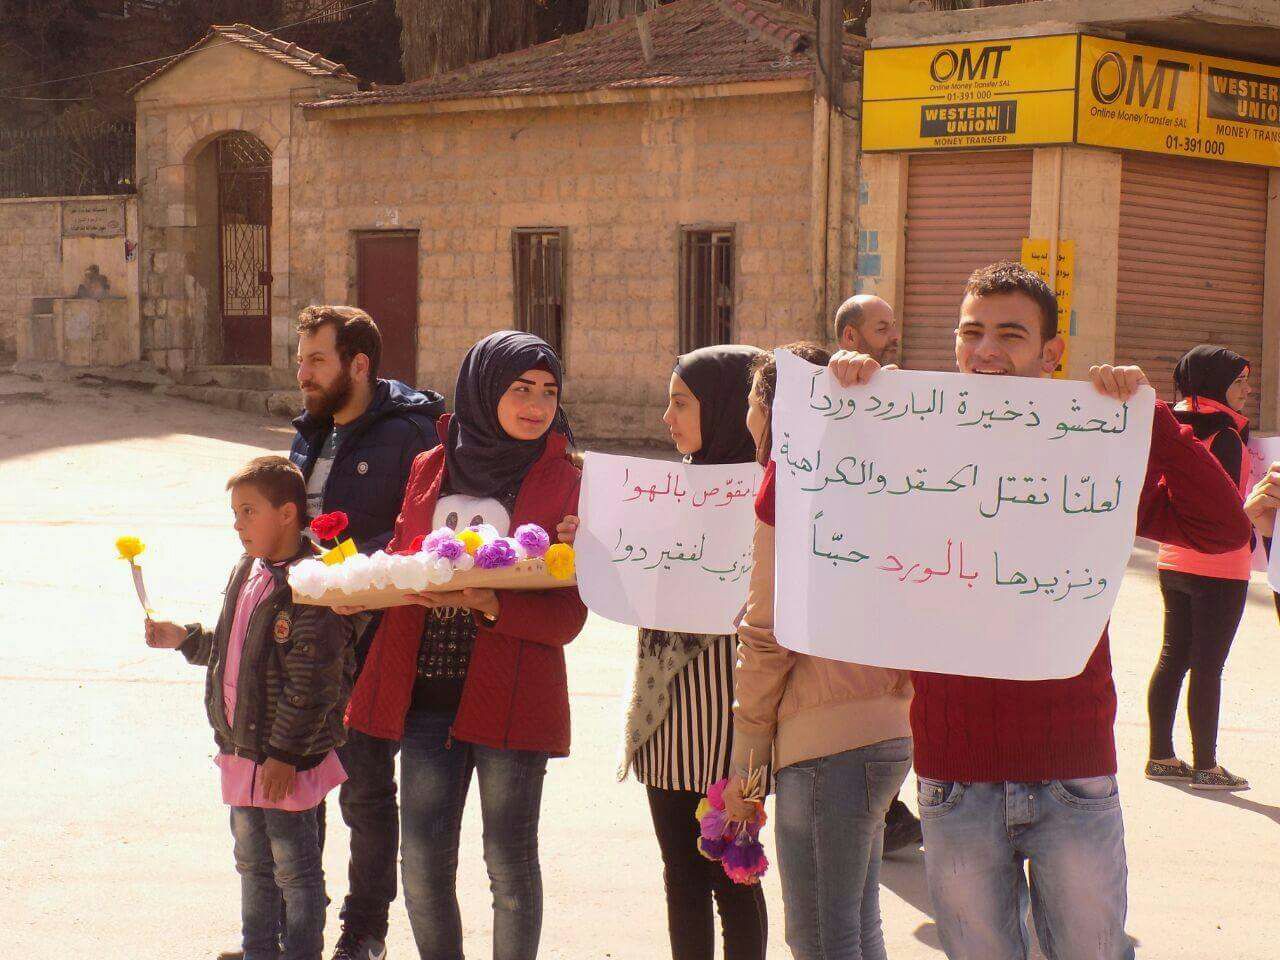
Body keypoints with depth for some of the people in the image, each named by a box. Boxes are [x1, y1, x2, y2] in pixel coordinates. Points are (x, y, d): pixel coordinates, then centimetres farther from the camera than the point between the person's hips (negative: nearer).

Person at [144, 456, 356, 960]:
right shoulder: (247, 573, 9)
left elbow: (310, 685, -22)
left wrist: (284, 753, -20)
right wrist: (185, 638, 9)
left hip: (288, 757, -9)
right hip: (243, 749, 9)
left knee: (294, 869, 3)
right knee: (252, 864, 20)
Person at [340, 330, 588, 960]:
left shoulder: (566, 485, 0)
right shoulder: (430, 469, 10)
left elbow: (568, 614, -6)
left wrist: (488, 602, -21)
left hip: (510, 696, -3)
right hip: (425, 694, 3)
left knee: (509, 863, 4)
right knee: (423, 862, 4)